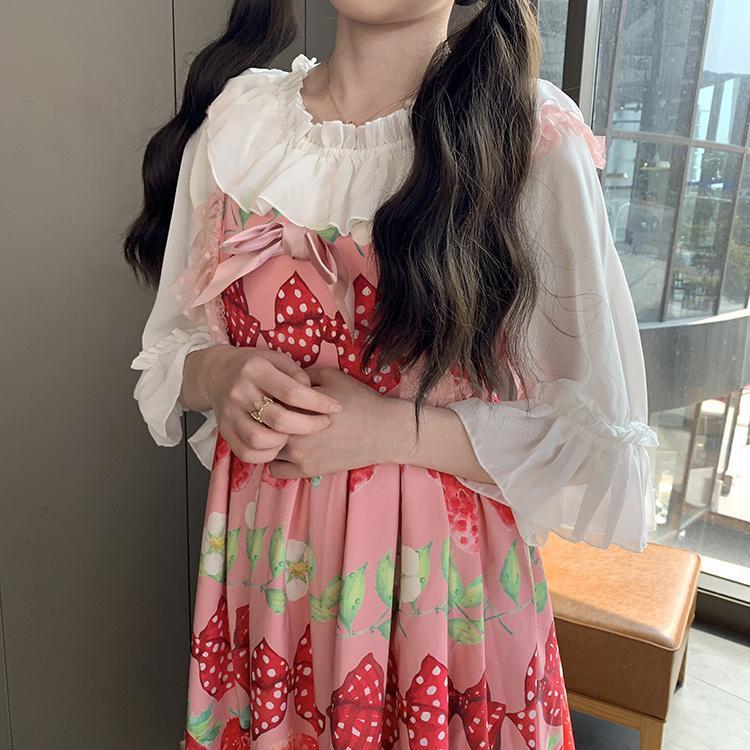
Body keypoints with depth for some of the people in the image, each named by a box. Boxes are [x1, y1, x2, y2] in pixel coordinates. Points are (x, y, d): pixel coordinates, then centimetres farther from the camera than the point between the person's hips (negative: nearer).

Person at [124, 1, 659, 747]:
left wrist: (393, 429, -22)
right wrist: (219, 376, -15)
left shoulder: (535, 139, -14)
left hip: (441, 584, -3)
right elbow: (172, 342, 7)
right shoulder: (236, 117, -2)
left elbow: (605, 442, -11)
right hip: (264, 571, 4)